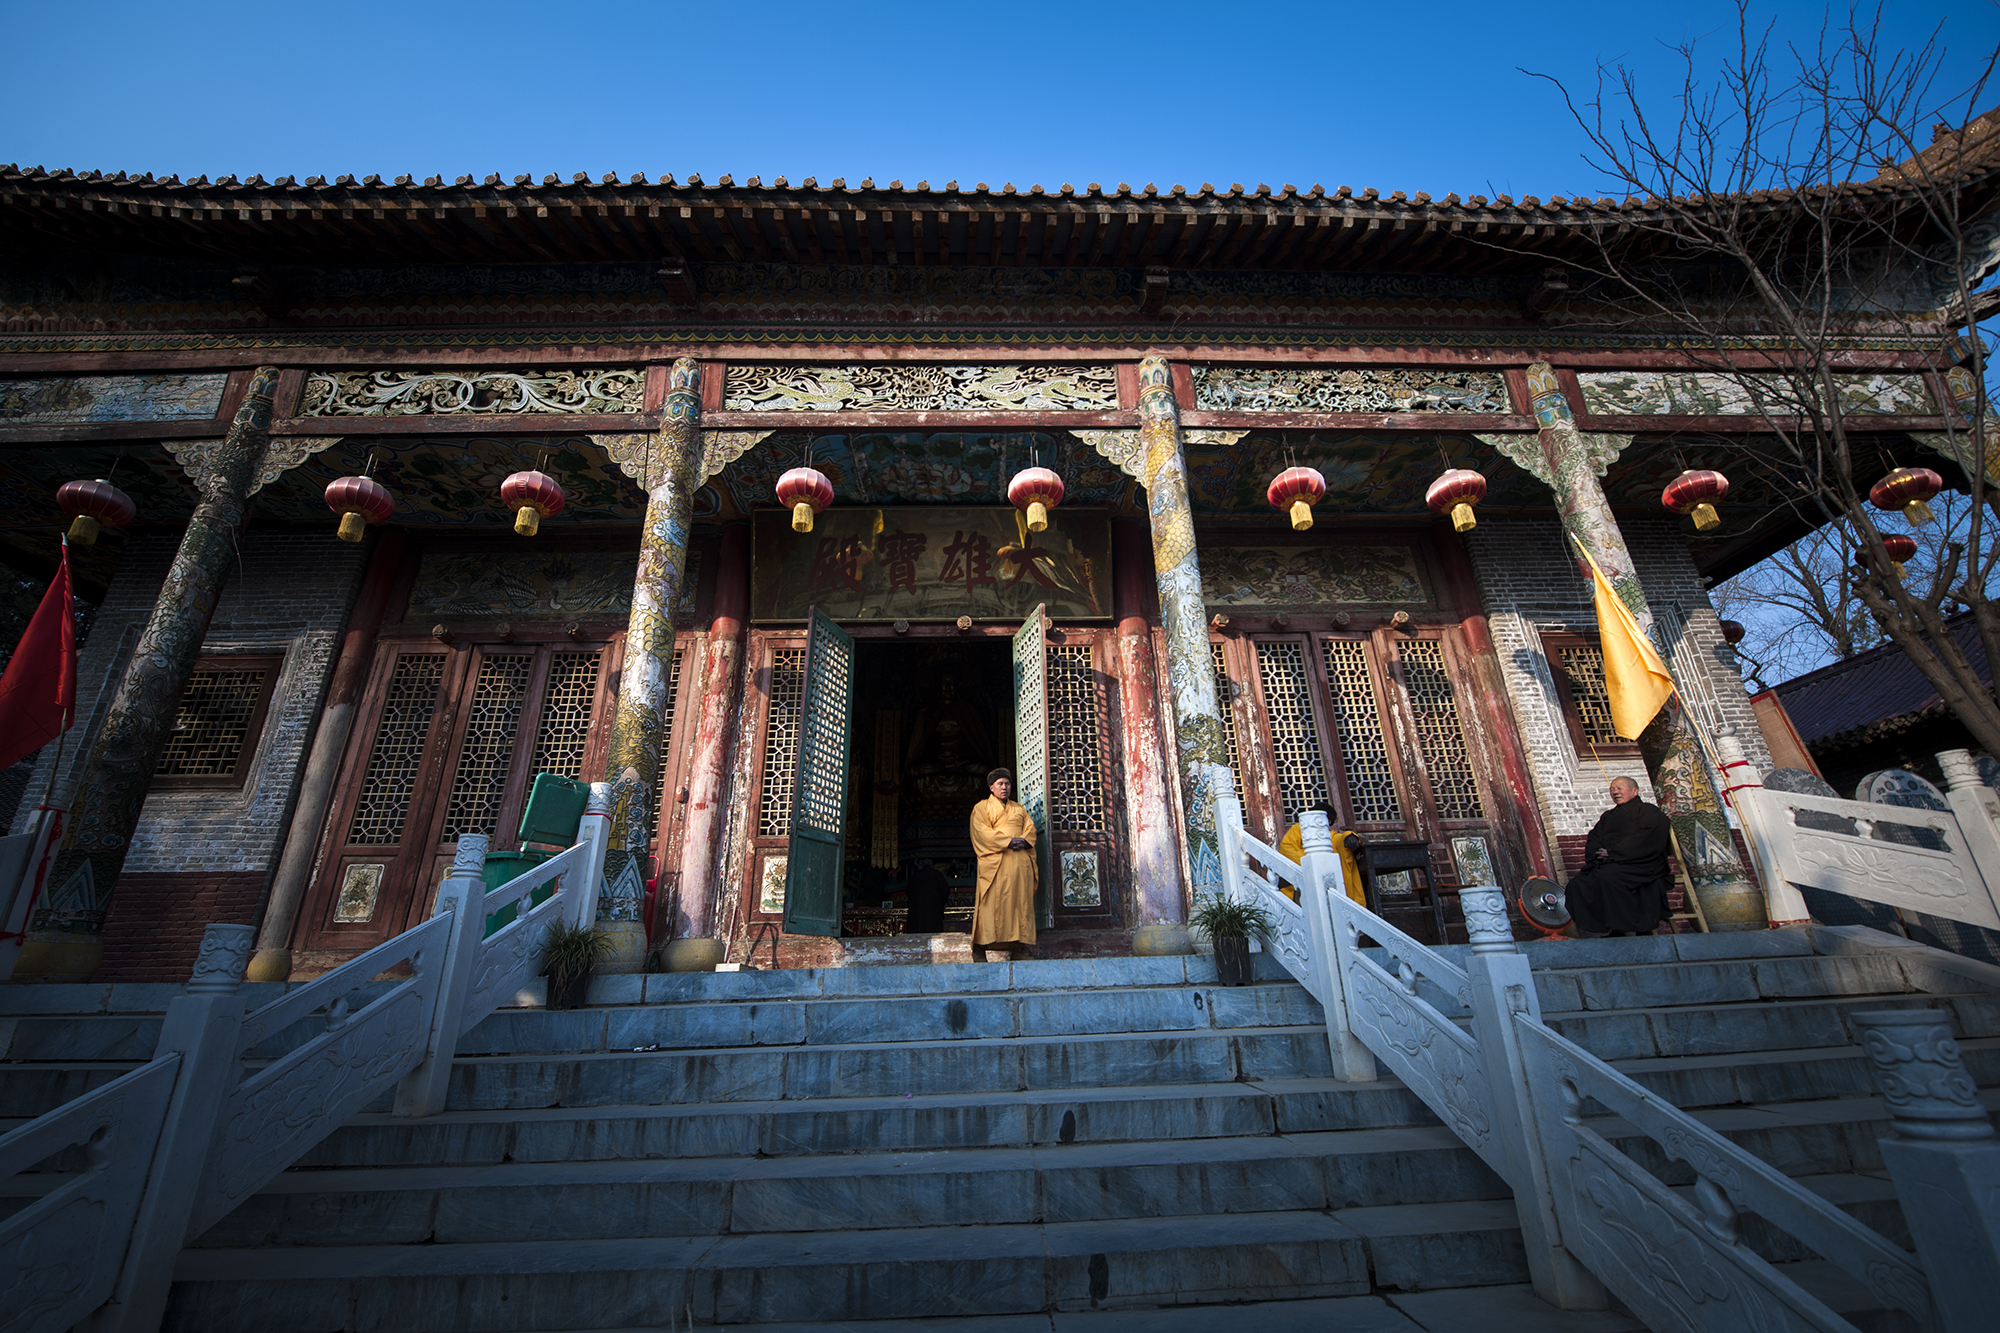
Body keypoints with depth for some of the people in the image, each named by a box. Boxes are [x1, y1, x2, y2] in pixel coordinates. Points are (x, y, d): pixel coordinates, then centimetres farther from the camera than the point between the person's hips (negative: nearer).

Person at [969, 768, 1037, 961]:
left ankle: (1011, 945, -3)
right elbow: (982, 831, -4)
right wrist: (1008, 841, -14)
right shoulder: (982, 807, 11)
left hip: (1019, 863, 5)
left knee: (1017, 901, -4)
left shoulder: (1019, 808, 26)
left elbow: (1030, 829, 14)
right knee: (995, 903, -12)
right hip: (995, 862, -4)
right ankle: (994, 953, -13)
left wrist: (1023, 841, -9)